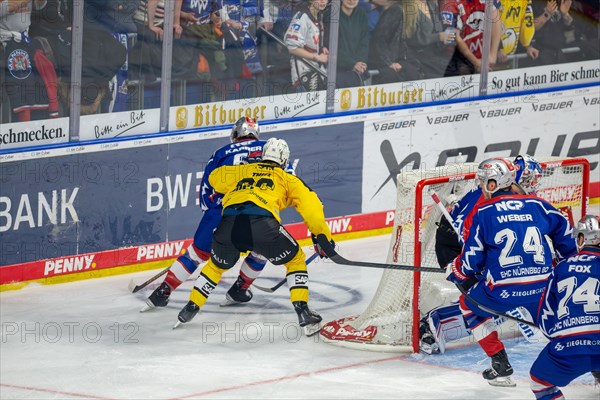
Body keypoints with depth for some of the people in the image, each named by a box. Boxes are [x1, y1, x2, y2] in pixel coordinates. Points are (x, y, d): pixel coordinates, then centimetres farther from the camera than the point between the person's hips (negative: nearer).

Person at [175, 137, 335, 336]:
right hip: (261, 223, -3)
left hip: (229, 223, 3)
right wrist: (322, 236, 18)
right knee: (295, 260, 20)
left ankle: (191, 308, 33)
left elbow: (215, 177, 41)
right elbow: (310, 203, 14)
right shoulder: (287, 178, 26)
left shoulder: (243, 170, 34)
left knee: (217, 265, 33)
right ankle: (303, 312, 7)